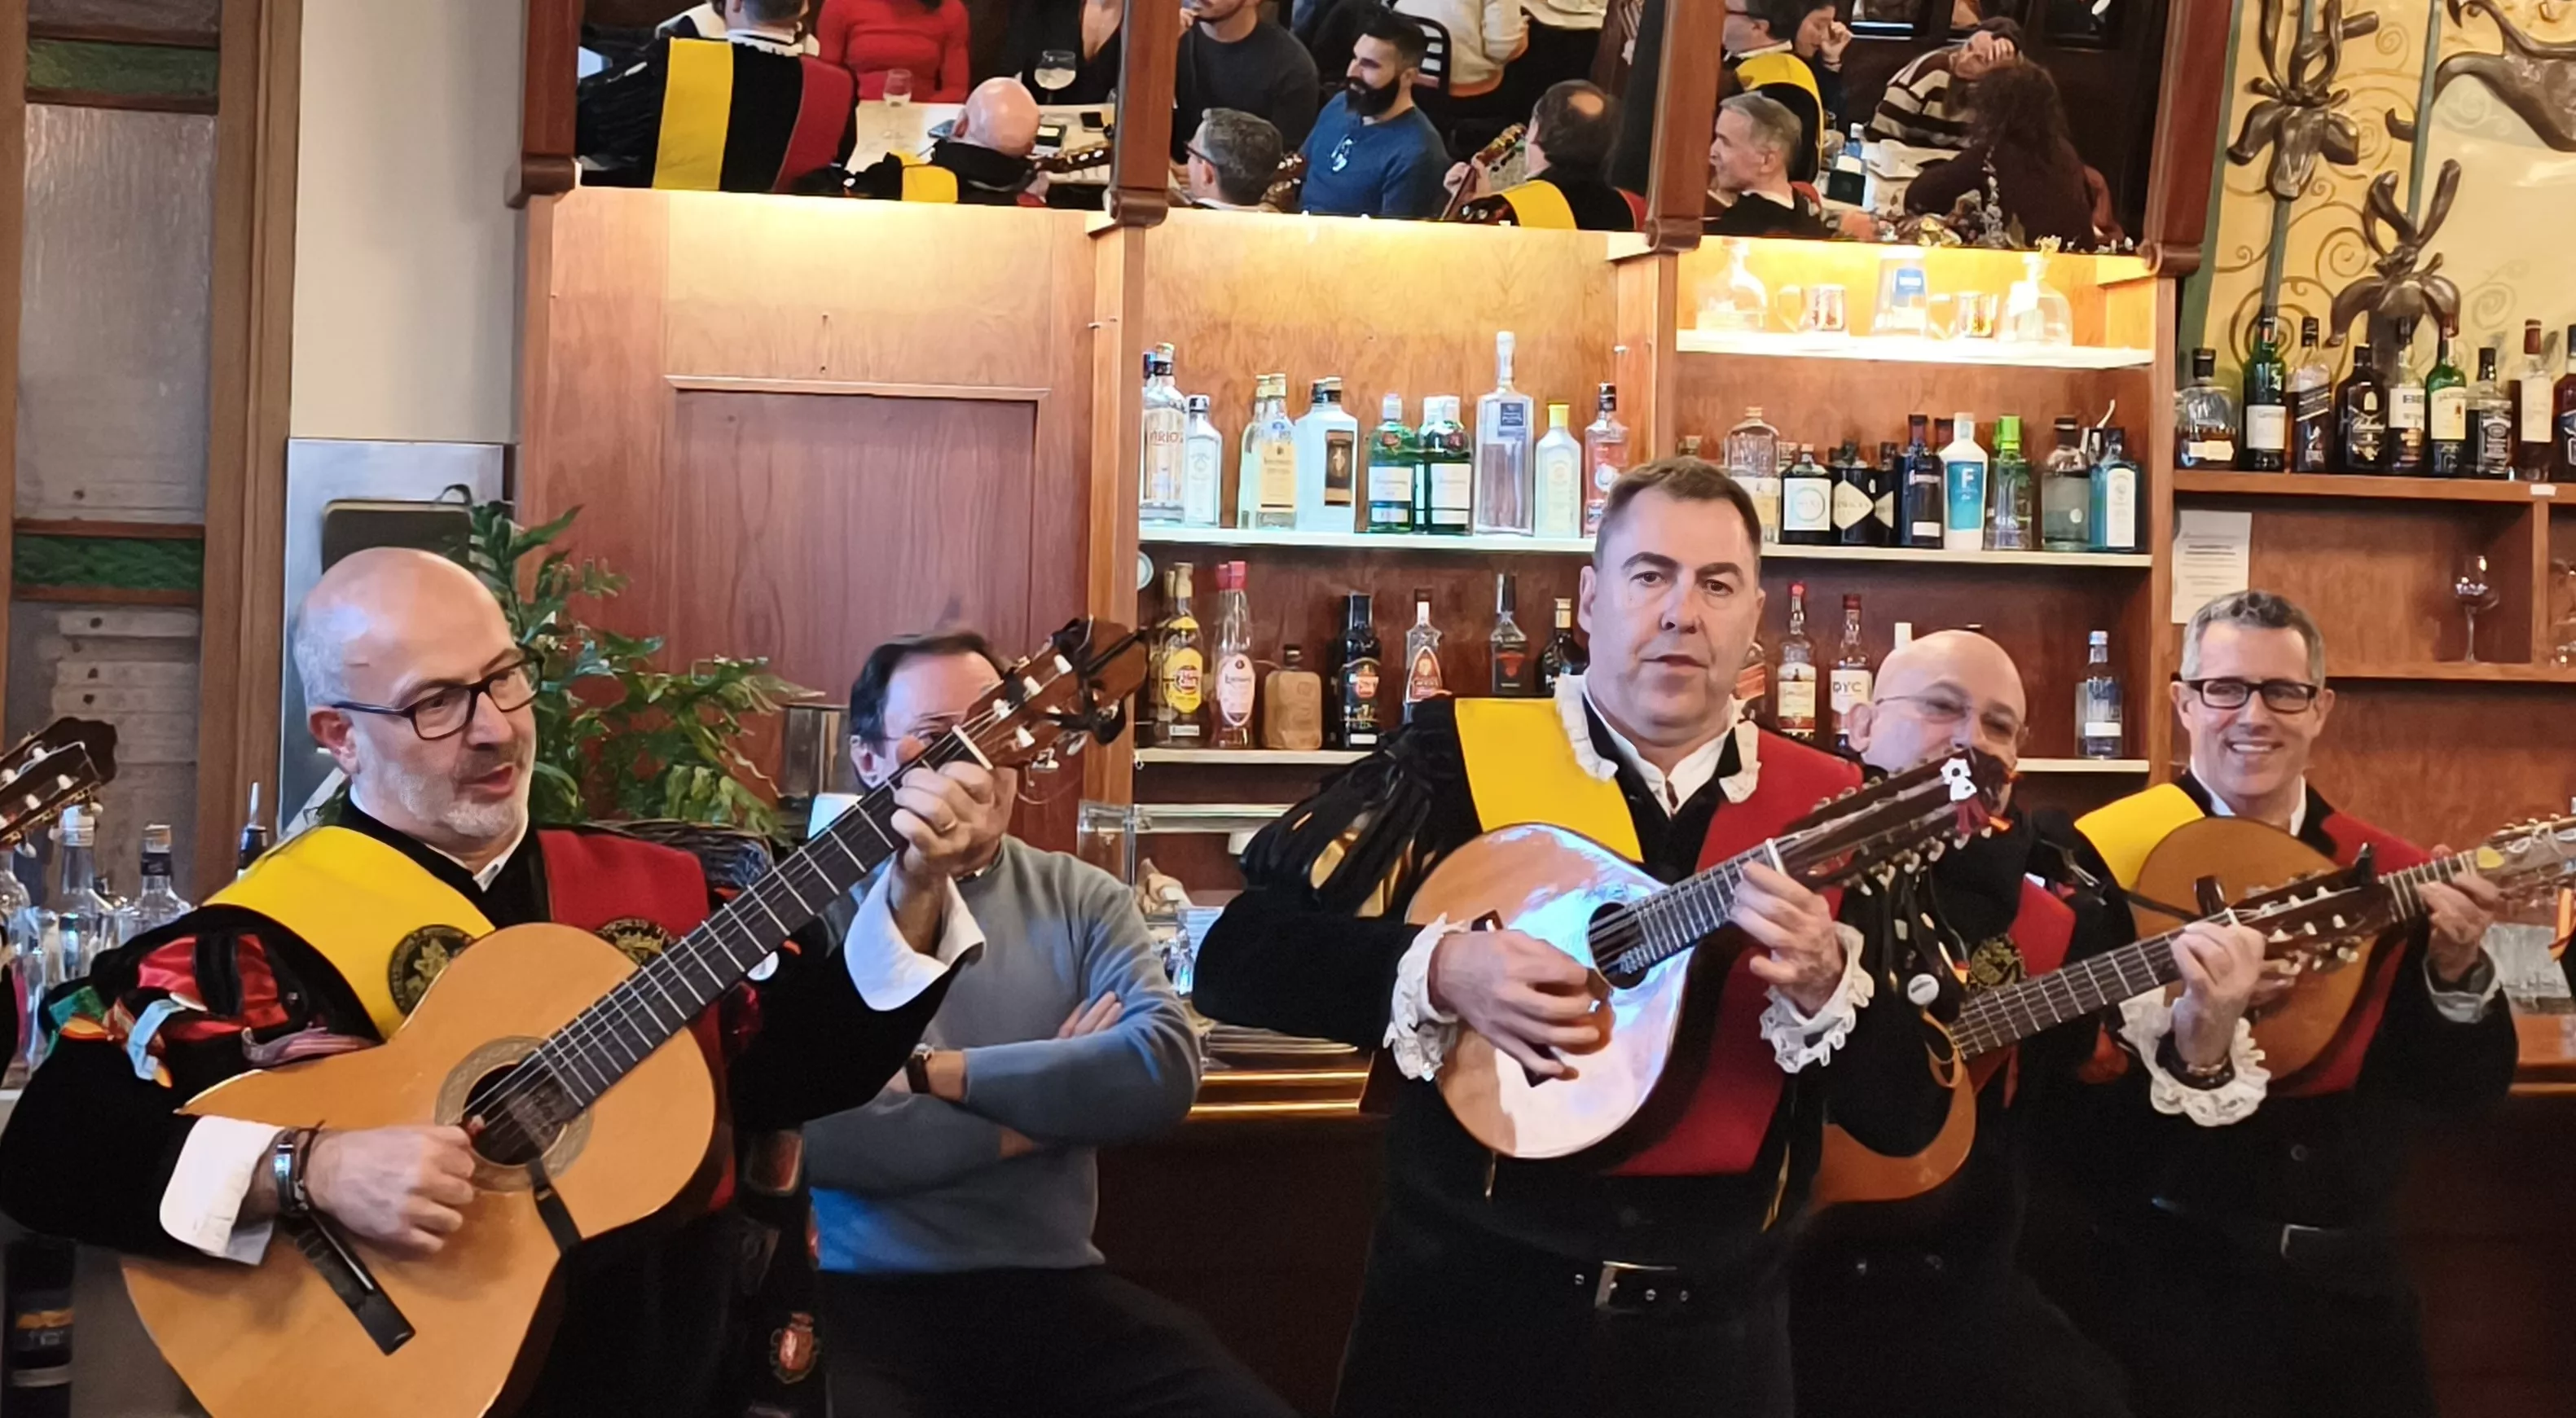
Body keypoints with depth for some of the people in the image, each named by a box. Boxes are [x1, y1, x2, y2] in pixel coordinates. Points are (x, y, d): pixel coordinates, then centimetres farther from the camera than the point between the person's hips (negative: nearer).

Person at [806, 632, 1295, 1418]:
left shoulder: (1081, 899, 10)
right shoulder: (816, 905, -1)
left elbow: (1166, 1068, -8)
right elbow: (809, 1128, -16)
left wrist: (936, 1073, -12)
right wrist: (1049, 1107, -7)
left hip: (1052, 1286, 3)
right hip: (868, 1294, -3)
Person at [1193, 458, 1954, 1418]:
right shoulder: (1460, 756, -4)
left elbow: (1910, 1117, 0)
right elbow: (1237, 957, -7)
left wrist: (1822, 990, -18)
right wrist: (1439, 970, -20)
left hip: (1710, 1328, 2)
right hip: (1472, 1299, -2)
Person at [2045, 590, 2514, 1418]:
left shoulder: (2390, 876, 4)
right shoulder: (2104, 855, -7)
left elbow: (2467, 1091, 4)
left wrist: (2456, 971, -13)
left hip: (2349, 1280, 4)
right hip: (2167, 1279, -4)